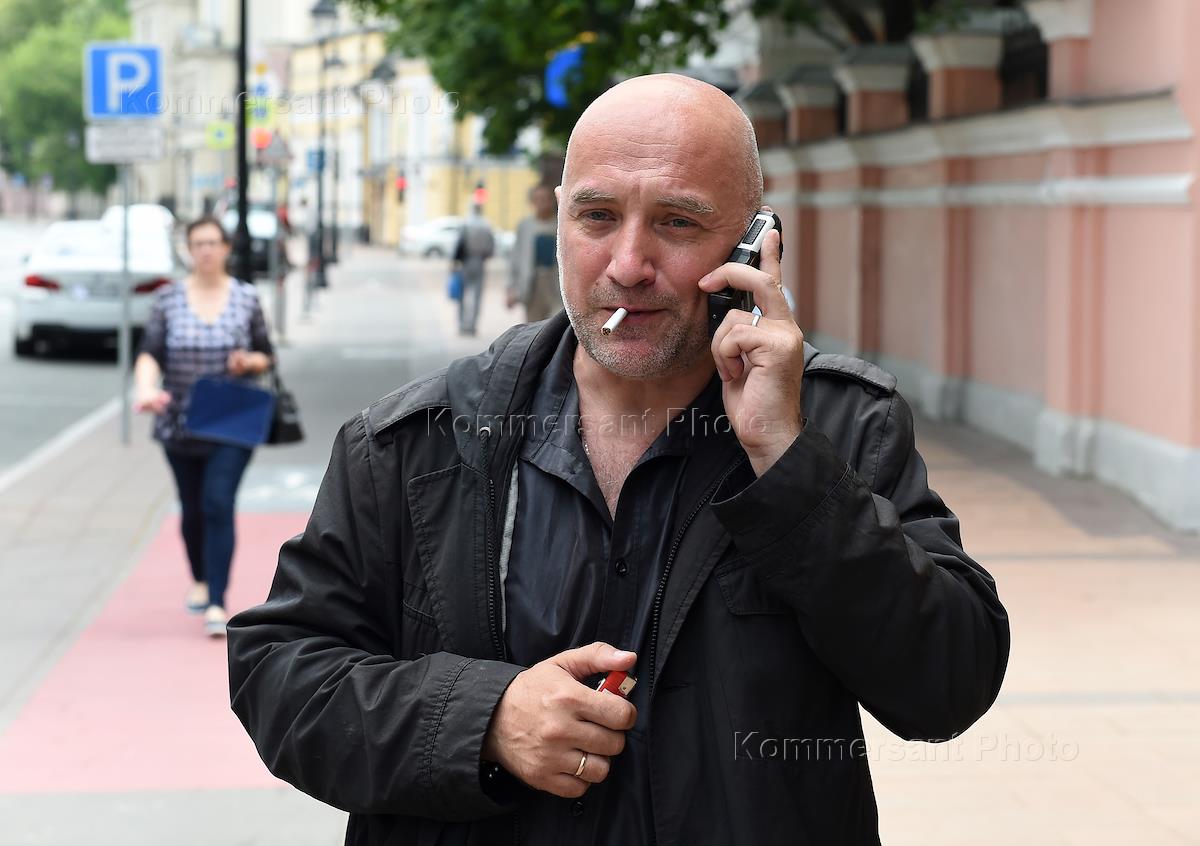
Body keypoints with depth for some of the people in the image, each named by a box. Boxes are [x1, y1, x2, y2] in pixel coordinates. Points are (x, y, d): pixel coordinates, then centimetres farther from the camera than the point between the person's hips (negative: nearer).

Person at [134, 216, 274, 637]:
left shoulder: (246, 298, 2)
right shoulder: (168, 298, 1)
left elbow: (266, 355, 9)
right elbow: (150, 352, -7)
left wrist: (250, 362, -14)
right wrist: (145, 388, -26)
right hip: (180, 424, 2)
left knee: (218, 504, -14)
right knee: (192, 508, 14)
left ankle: (217, 604, -16)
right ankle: (200, 581, 40)